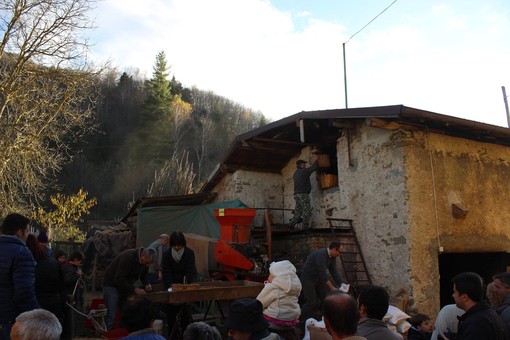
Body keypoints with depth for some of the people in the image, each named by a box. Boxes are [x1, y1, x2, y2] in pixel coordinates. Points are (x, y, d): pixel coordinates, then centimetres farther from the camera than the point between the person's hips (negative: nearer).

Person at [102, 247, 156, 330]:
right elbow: (118, 279, -32)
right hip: (112, 285, -7)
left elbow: (144, 276, 8)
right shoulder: (128, 257, -30)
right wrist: (134, 289, -34)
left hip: (126, 286, 7)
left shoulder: (145, 261, -7)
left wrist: (146, 285, -13)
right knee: (111, 318, -13)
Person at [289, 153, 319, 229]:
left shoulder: (295, 173, 19)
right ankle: (304, 228, -9)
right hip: (303, 194, -9)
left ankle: (291, 224, 1)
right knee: (306, 212, -6)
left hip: (297, 194, 9)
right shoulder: (303, 171, -7)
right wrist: (316, 159, 10)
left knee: (298, 212, 10)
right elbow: (314, 167, -7)